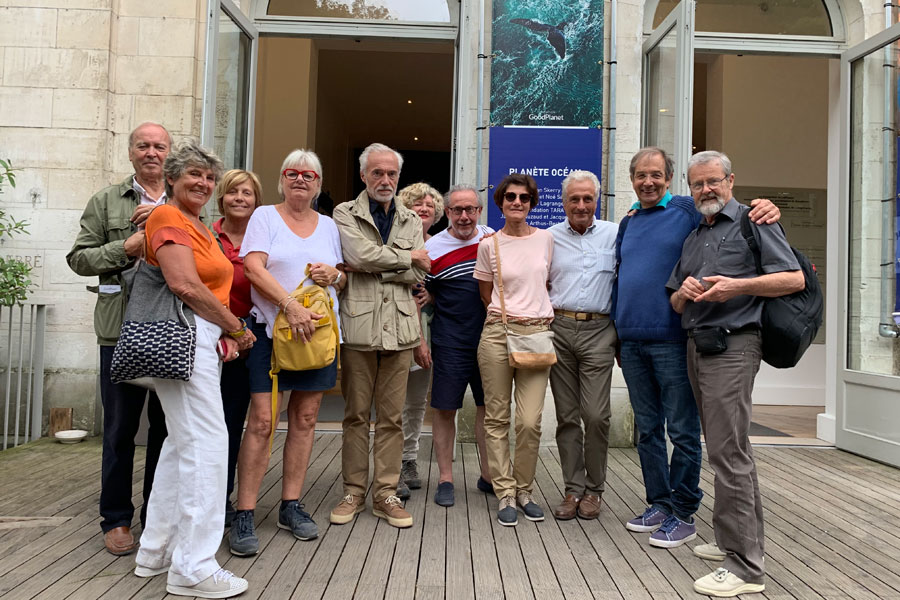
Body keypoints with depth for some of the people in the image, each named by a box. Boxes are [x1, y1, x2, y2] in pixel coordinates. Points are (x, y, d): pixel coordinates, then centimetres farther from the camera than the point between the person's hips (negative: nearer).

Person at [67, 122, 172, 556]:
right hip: (122, 327, -1)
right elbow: (79, 258, 6)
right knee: (120, 428, 6)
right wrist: (126, 247, -9)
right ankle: (116, 520, 20)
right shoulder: (105, 201, 10)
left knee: (167, 426, 8)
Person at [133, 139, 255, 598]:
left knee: (182, 443, 15)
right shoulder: (168, 218, -7)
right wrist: (236, 328, -11)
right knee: (207, 443, -9)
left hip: (205, 340, 10)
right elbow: (185, 286, -20)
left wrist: (225, 334, 2)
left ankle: (157, 550, 28)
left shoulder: (201, 228, 22)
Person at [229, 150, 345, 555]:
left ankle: (291, 505, 18)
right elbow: (254, 268, -9)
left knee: (305, 418, 6)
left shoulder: (328, 225, 16)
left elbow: (345, 278, 20)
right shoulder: (264, 217, 4)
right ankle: (244, 514, 1)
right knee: (262, 420, -8)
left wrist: (334, 274, -4)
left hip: (317, 330, 4)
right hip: (270, 330, -4)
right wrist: (291, 305, -20)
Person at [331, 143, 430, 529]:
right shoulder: (345, 214, 5)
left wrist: (368, 269, -8)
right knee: (356, 414, 6)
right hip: (358, 324, -2)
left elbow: (417, 275, 1)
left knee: (391, 417, 6)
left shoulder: (411, 222, 14)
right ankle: (354, 492, 18)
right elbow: (361, 253, -14)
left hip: (399, 327, 3)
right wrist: (408, 256, -3)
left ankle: (385, 494, 16)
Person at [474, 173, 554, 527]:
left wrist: (542, 312, 12)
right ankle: (505, 494, 14)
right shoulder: (489, 245, 4)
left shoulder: (546, 239, 8)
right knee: (497, 418, 2)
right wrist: (509, 315, 7)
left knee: (530, 421, -4)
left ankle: (524, 490, 16)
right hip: (498, 334, 0)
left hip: (538, 334, 1)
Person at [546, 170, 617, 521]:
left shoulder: (615, 234, 9)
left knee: (596, 414, -6)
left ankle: (594, 489, 12)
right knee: (567, 415, 5)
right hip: (559, 329, 2)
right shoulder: (550, 237, 12)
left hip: (598, 331, -1)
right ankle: (573, 488, 16)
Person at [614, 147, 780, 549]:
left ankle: (683, 515, 14)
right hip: (631, 341, 6)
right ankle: (658, 504, 27)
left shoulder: (688, 210, -1)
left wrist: (767, 210, -29)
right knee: (647, 429, 14)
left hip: (672, 339, -6)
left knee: (682, 431, 2)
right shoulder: (627, 223, 17)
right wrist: (617, 324, 18)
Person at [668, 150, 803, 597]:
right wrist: (685, 291, -3)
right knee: (730, 449, 15)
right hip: (697, 347, 8)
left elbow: (795, 279, -10)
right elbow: (675, 303, 19)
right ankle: (746, 540, 27)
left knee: (728, 452, -12)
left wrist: (737, 285, -19)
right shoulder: (694, 237, 21)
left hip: (732, 346, -8)